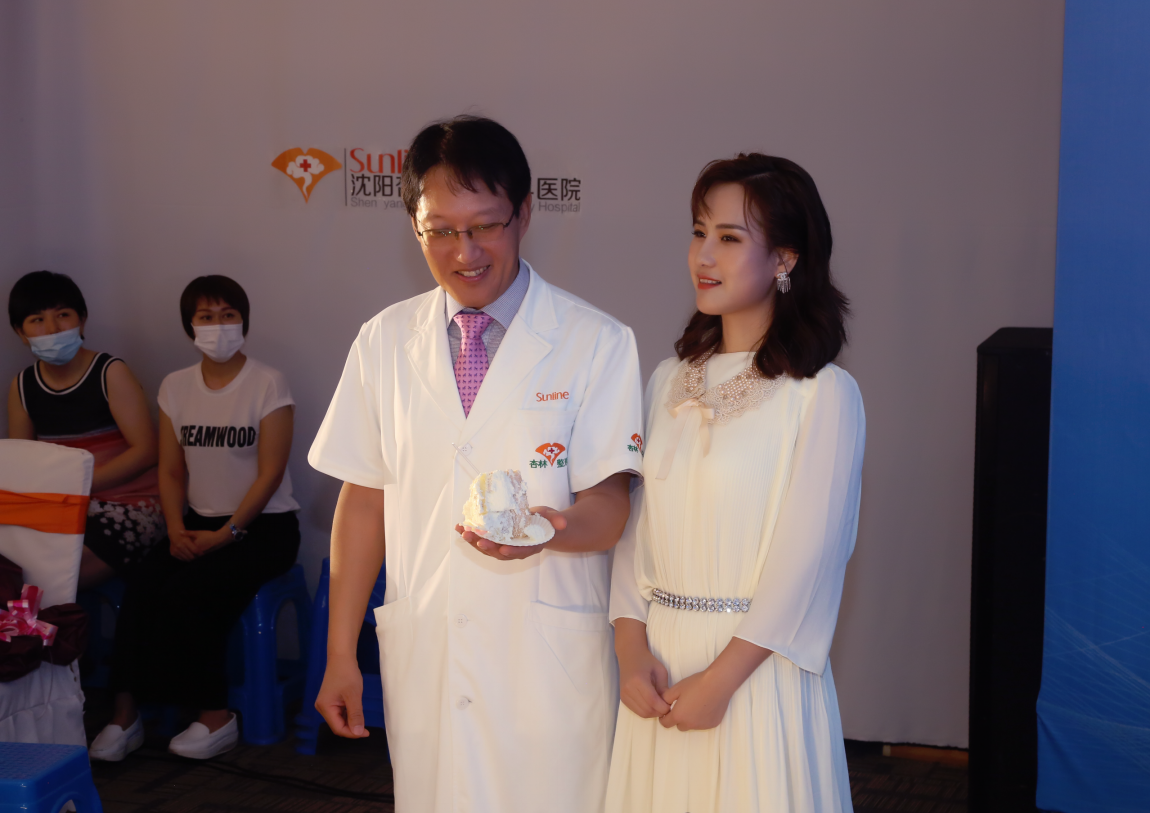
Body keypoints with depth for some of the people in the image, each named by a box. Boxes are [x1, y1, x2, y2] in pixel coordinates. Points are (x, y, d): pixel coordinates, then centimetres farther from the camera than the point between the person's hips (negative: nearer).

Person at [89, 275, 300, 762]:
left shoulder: (268, 384, -6)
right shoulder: (175, 387, 9)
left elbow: (270, 473, -11)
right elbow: (170, 471, 9)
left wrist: (226, 534, -17)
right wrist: (177, 530, -8)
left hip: (263, 526, -4)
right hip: (199, 522, 4)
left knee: (186, 591, -27)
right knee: (142, 590, -23)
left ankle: (215, 718, -14)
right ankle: (124, 716, -16)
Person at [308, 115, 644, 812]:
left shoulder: (597, 343, -3)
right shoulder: (384, 342, 7)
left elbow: (609, 506, -5)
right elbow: (365, 498, 9)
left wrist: (548, 528, -28)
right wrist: (341, 655, 7)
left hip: (550, 663, -2)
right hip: (422, 654, 3)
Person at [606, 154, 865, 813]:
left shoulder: (825, 395, -9)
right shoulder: (671, 382, 8)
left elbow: (806, 558, -12)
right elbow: (636, 525, 7)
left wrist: (721, 678, -14)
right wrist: (633, 650, -5)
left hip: (757, 666, -5)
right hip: (660, 663, 5)